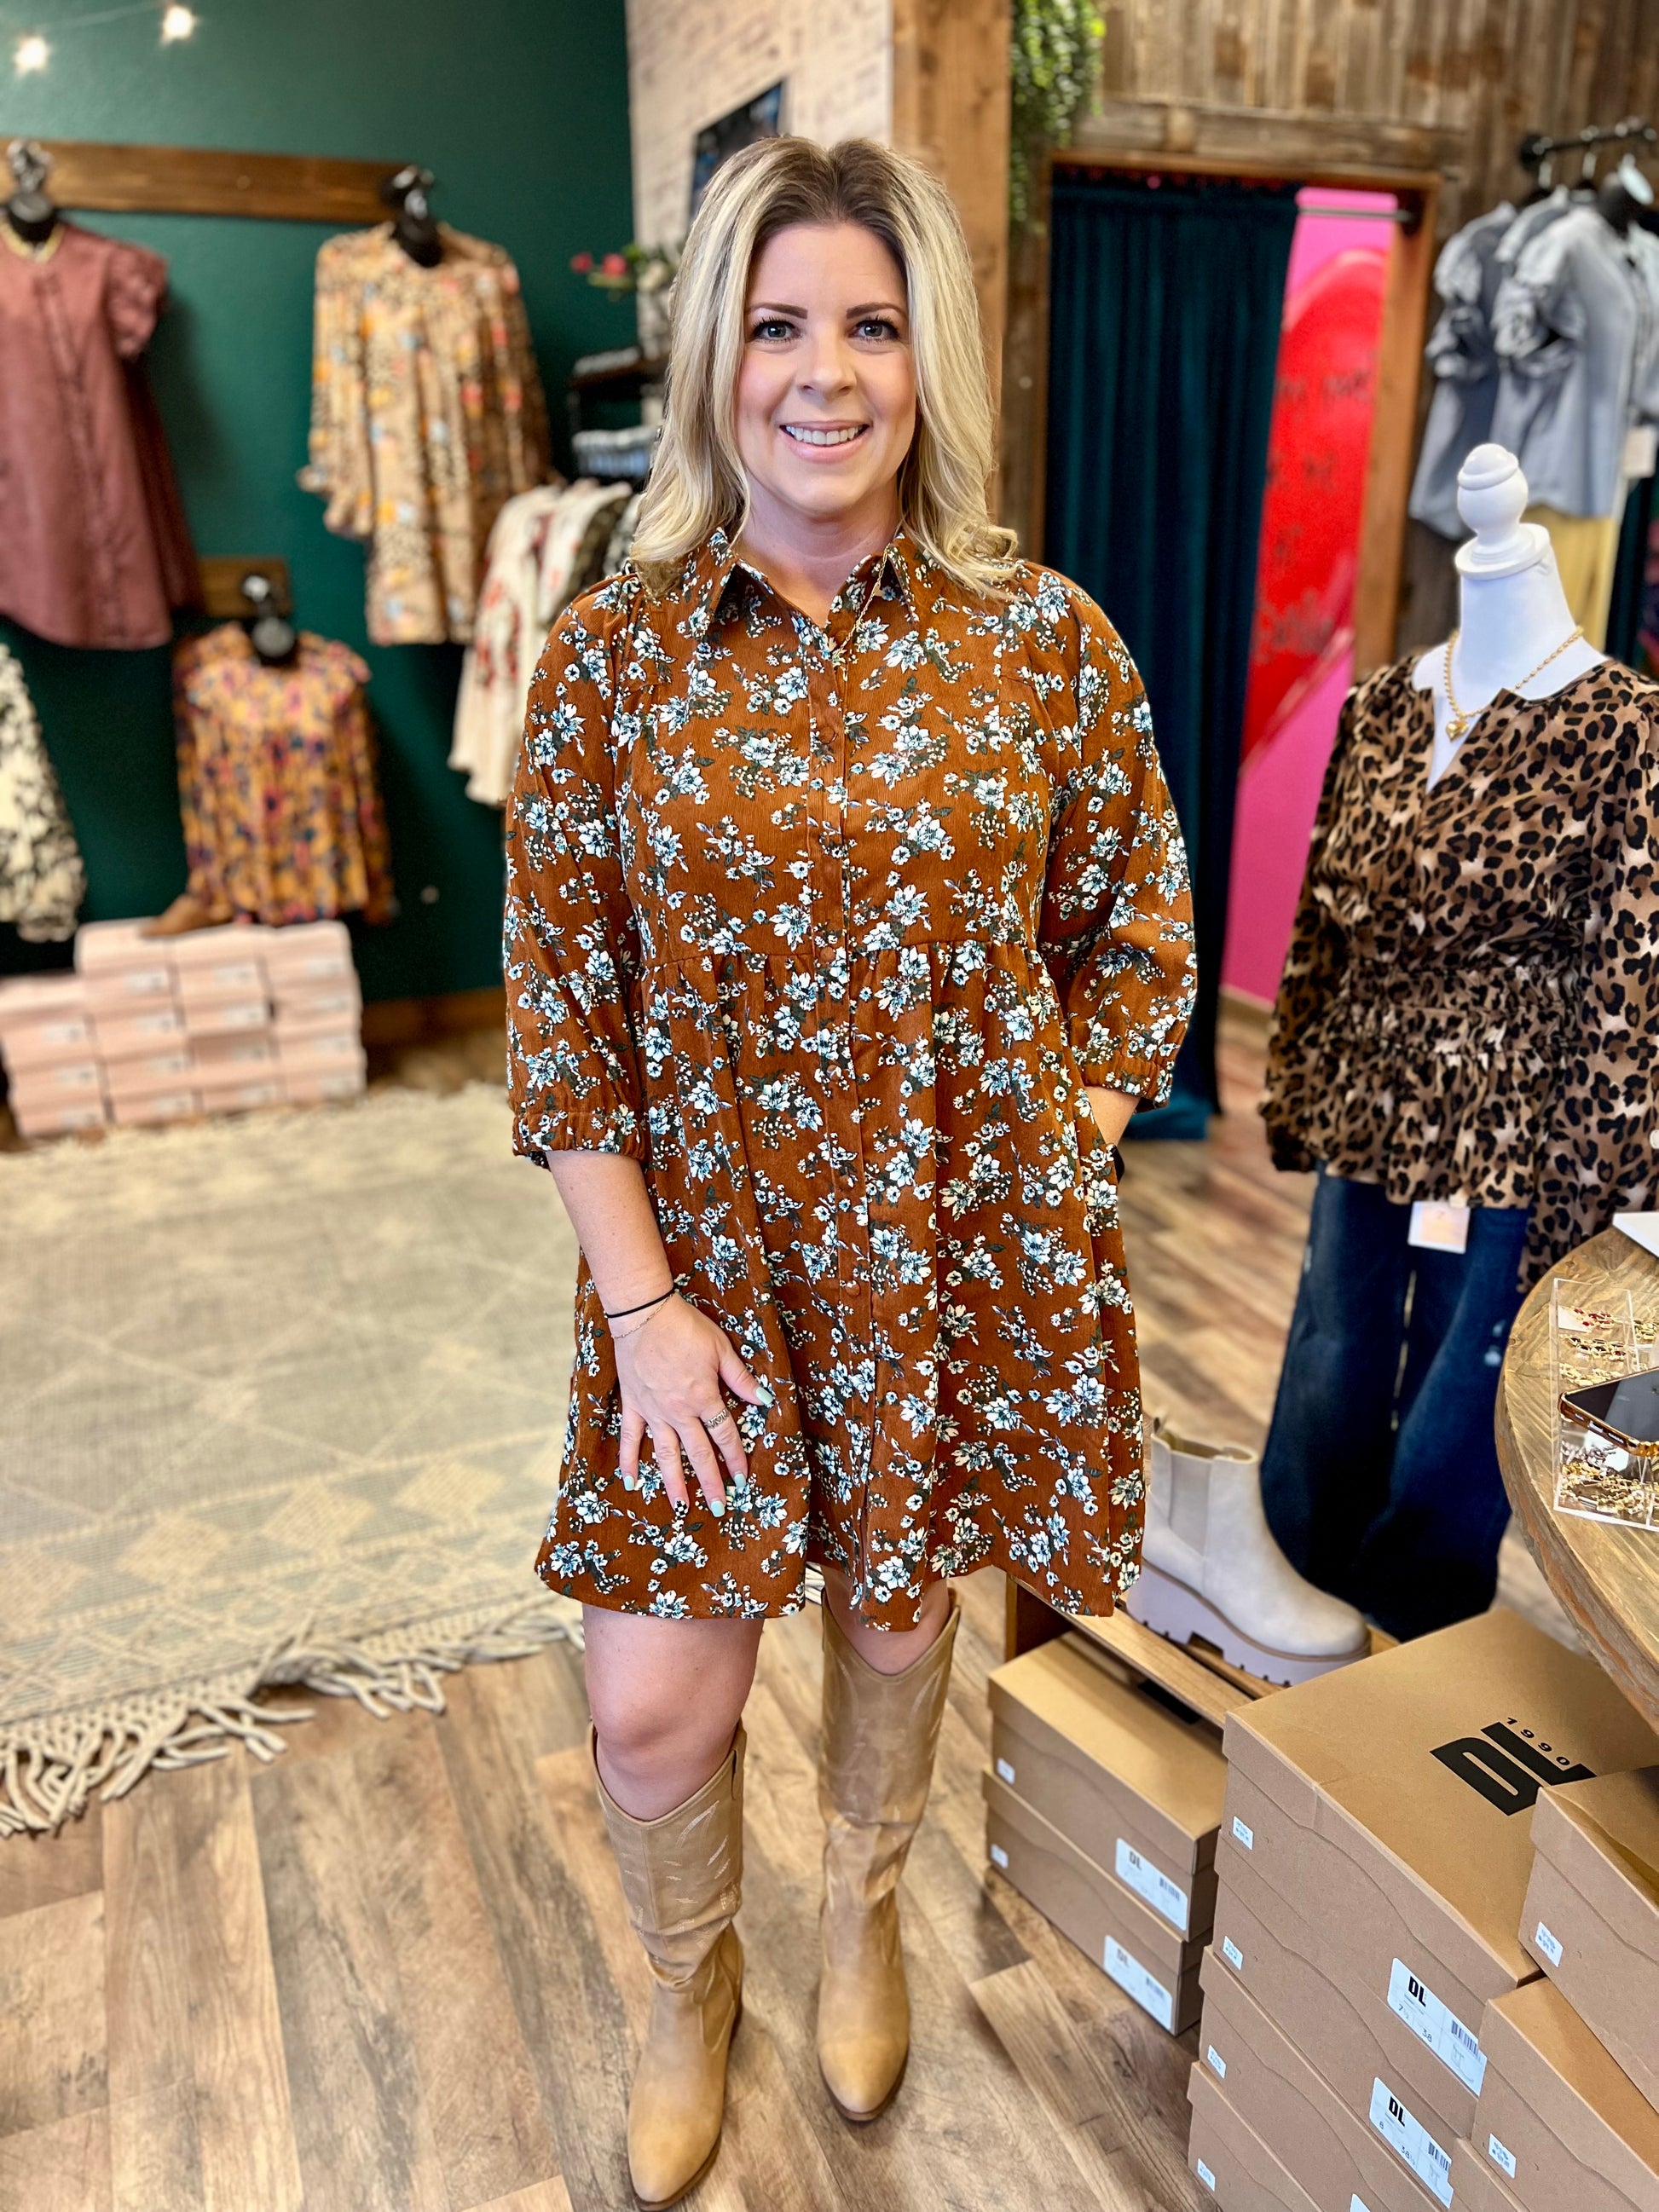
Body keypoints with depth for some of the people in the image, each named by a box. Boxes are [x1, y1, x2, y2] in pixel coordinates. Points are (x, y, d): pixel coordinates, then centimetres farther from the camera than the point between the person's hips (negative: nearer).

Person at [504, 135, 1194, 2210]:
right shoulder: (607, 655, -6)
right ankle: (688, 1991, 43)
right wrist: (642, 1296, -9)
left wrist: (1063, 1167, -3)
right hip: (705, 1253, 0)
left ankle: (862, 1913, 55)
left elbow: (1139, 931, 4)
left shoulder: (1044, 639, -6)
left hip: (965, 1247, 1)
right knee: (653, 1704, 6)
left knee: (896, 1608, 21)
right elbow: (560, 1008, -5)